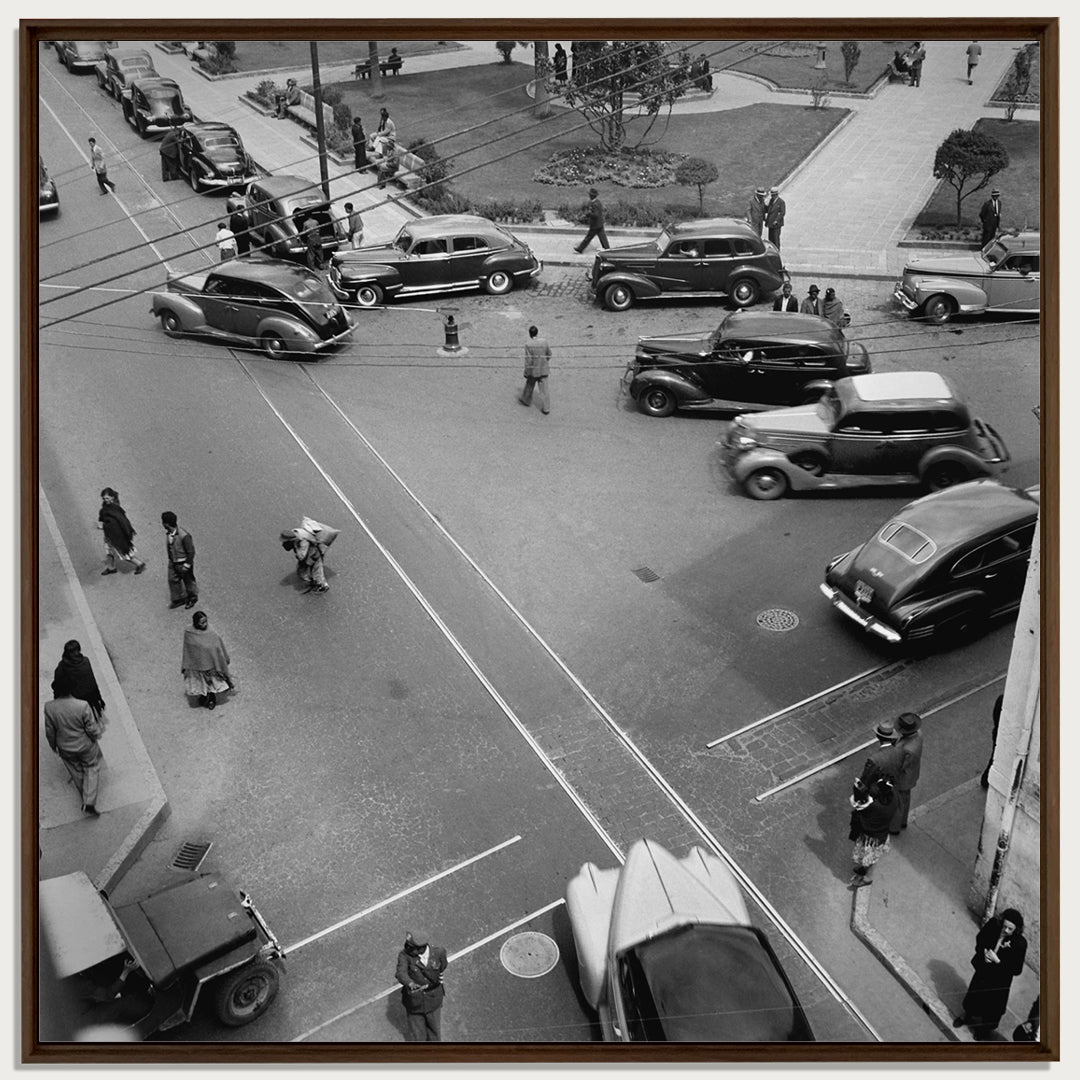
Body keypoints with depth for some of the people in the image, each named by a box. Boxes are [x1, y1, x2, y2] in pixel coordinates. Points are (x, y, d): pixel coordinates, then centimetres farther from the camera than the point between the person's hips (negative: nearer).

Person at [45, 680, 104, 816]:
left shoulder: (49, 708, -22)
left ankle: (86, 799, 46)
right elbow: (92, 730, -20)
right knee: (92, 769, 20)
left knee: (76, 773, 26)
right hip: (85, 746, -3)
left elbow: (50, 732, -8)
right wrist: (97, 733, 5)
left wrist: (53, 746, 12)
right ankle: (89, 803, 11)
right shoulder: (82, 706, -30)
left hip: (65, 749, 3)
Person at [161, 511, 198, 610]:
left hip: (183, 563, -6)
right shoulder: (168, 533, -9)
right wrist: (168, 560, 15)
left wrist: (187, 565, -17)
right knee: (173, 580, 15)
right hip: (173, 562, 6)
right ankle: (178, 599, 35)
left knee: (188, 581, 15)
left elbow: (191, 551, -22)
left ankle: (193, 598, 39)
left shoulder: (183, 535, -32)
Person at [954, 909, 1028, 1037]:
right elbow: (979, 938, -3)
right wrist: (983, 951, -21)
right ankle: (966, 1016, 58)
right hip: (983, 970, 3)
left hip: (1000, 979, -3)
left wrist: (997, 961, -31)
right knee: (974, 995, 27)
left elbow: (1017, 970, -22)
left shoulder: (1020, 943, -32)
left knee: (992, 1005, 21)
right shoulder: (993, 924, -24)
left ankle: (985, 1028, 52)